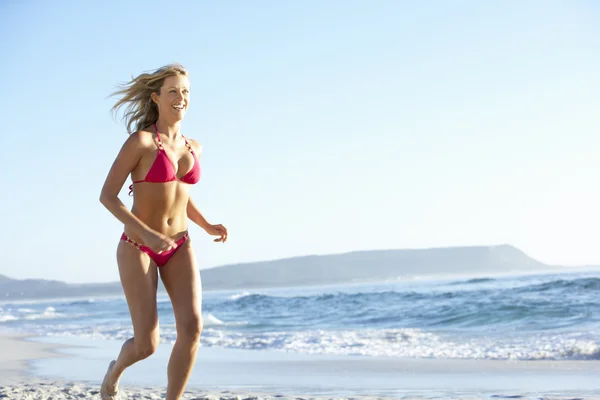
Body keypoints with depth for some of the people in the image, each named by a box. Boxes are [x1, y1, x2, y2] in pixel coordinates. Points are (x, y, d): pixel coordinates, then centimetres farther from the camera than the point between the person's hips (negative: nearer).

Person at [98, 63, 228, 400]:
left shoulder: (192, 147, 7)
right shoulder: (140, 140, -12)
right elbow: (107, 196, -14)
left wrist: (208, 226, 6)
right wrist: (146, 233, -25)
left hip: (179, 249, 5)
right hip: (137, 249, -5)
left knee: (192, 328, -17)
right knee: (147, 345, -8)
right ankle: (115, 371, 31)